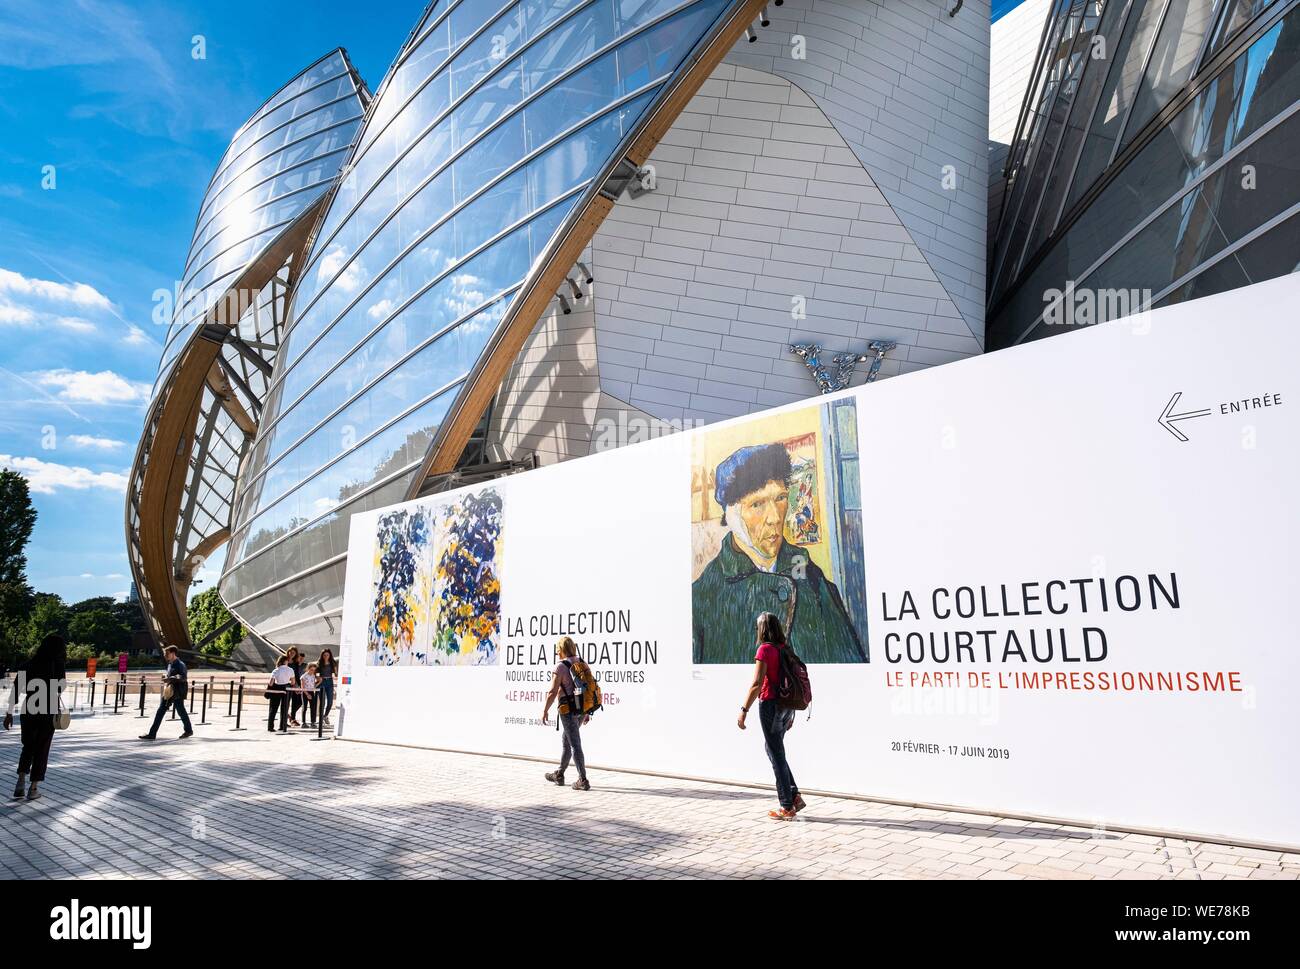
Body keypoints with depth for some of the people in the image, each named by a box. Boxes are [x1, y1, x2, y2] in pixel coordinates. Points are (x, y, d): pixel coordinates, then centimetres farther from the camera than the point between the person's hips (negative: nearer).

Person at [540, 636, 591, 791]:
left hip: (569, 710, -7)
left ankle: (583, 781, -5)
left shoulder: (560, 667, -13)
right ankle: (559, 775, 31)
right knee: (566, 741, 20)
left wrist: (545, 710, -4)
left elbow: (553, 691, -15)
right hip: (583, 708, 8)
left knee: (575, 745, -4)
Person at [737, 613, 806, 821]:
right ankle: (794, 796, 17)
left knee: (776, 754, 2)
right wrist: (791, 713, 20)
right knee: (773, 748, 20)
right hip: (787, 706, 7)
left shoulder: (765, 649, -13)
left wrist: (744, 709, -15)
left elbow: (756, 684, -19)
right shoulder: (786, 649, 9)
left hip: (770, 704, -7)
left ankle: (787, 807, 7)